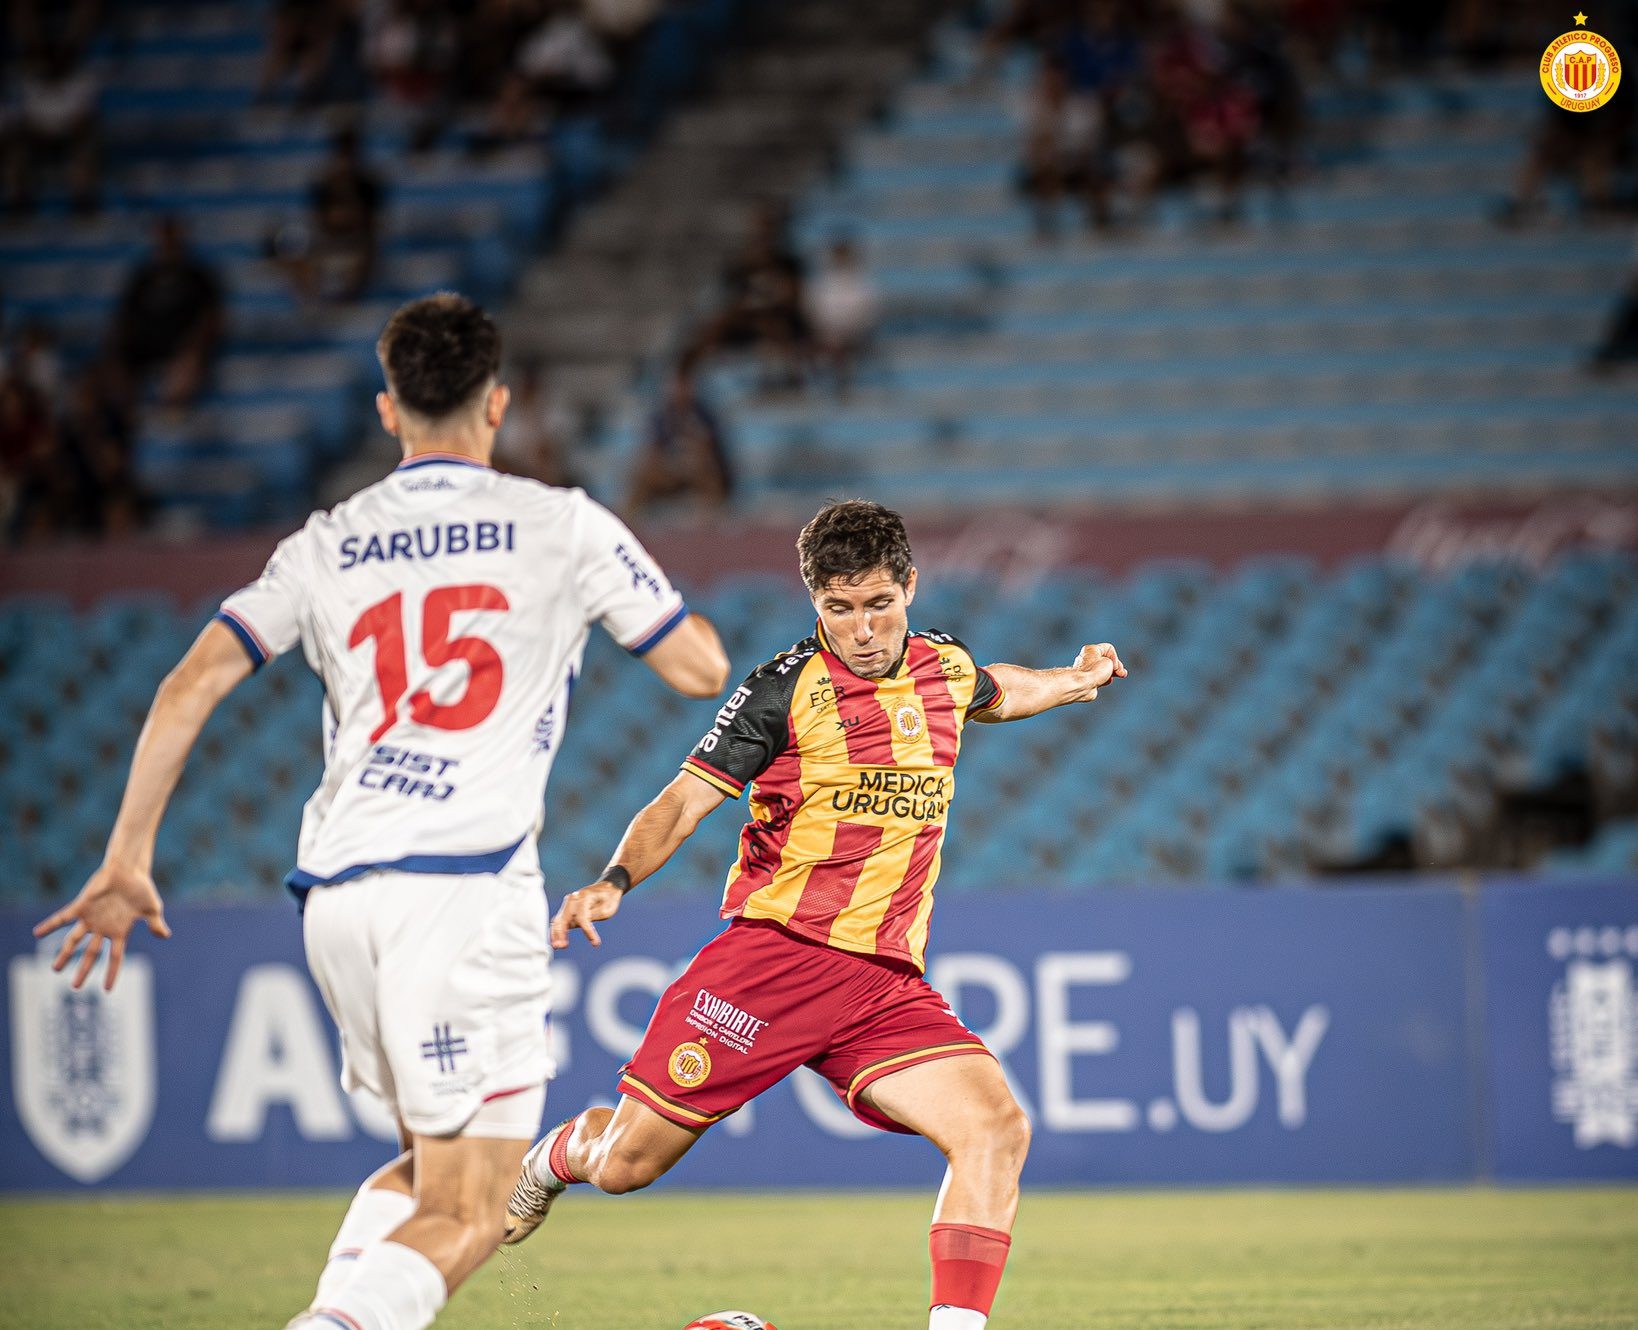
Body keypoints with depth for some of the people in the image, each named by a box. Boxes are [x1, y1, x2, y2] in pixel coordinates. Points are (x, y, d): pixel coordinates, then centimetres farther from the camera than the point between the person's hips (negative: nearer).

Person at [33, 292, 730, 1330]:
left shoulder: (327, 546, 14)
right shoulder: (562, 526, 5)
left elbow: (192, 686, 5)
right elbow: (703, 669, 9)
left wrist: (128, 862, 10)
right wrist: (648, 590, 30)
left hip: (336, 893, 5)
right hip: (469, 887, -5)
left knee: (428, 1168, 24)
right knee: (466, 1216, -5)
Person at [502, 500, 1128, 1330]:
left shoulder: (943, 668, 12)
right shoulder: (788, 687, -5)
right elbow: (682, 803, -8)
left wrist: (1075, 680, 30)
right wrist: (615, 880, -23)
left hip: (888, 982, 4)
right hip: (777, 950, -4)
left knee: (996, 1129, -20)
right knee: (627, 1162, -1)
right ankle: (557, 1156, 35)